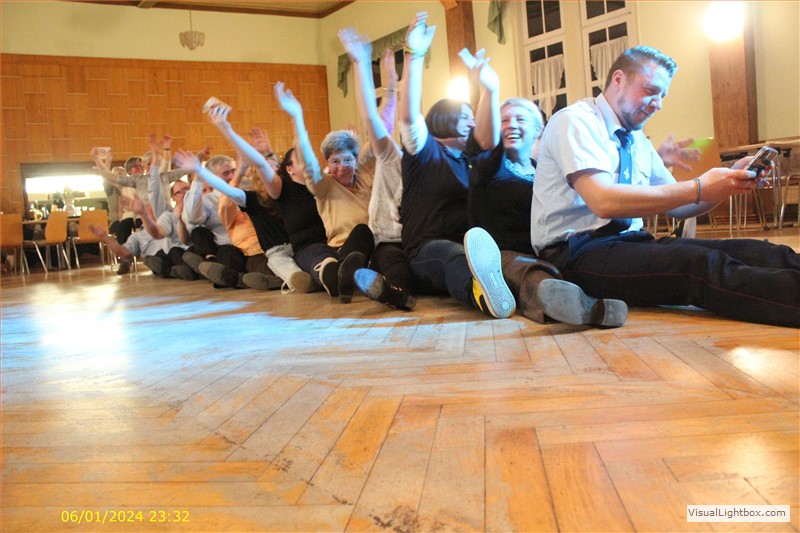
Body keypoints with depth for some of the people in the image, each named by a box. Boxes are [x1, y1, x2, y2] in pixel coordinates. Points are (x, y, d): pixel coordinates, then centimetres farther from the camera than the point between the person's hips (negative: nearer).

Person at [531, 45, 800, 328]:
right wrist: (698, 188, -21)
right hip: (576, 253, -8)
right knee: (700, 264, -34)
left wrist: (729, 180, 1)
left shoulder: (638, 140, 19)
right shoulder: (574, 121, -7)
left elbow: (675, 205, 20)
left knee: (753, 252, -17)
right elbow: (604, 203, -23)